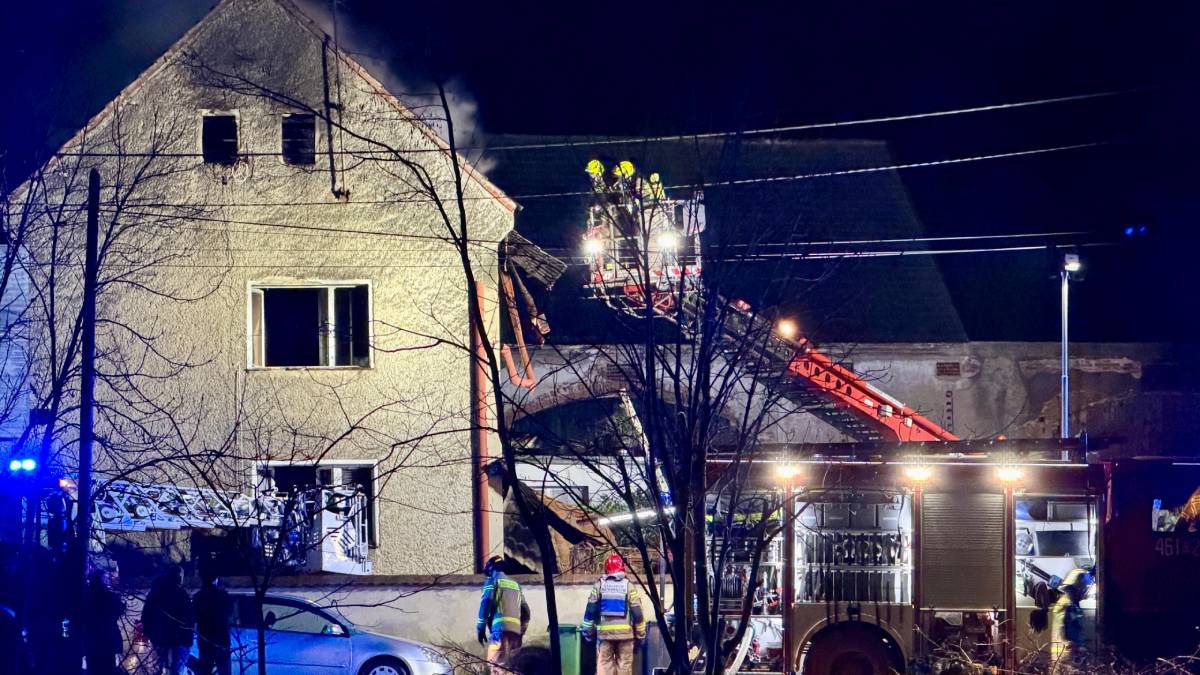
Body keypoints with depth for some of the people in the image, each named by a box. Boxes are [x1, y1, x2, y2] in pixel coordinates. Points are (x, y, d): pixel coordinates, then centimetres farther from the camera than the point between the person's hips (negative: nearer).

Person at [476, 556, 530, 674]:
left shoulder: (492, 580, 8)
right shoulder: (515, 584, 26)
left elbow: (486, 602, -7)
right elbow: (525, 610, 23)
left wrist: (480, 627, -7)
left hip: (500, 630, -6)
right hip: (515, 631, 6)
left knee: (497, 667, -14)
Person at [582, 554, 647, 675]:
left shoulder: (599, 585, 3)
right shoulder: (628, 586, 0)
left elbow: (590, 610, 2)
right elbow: (637, 613, -2)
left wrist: (588, 632, 12)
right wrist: (640, 635, 8)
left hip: (604, 632, 0)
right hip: (625, 633, 0)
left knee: (604, 664, 1)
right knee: (624, 664, 4)